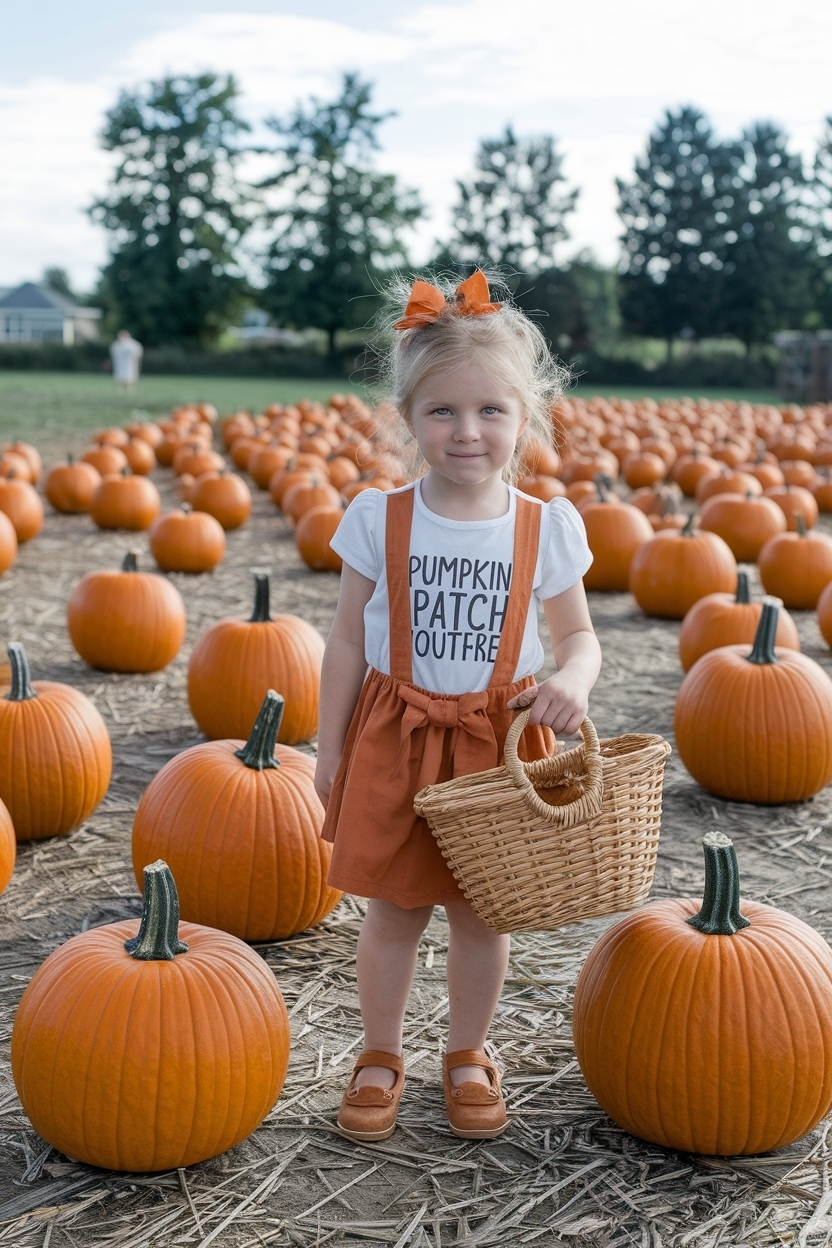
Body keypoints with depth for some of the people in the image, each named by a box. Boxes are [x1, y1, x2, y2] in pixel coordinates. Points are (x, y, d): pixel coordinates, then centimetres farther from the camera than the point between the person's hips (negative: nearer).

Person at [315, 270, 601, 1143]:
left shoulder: (549, 528, -6)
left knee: (481, 912, 12)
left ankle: (467, 1054, 35)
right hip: (392, 737, 0)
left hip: (498, 741, 1)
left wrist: (573, 677, -20)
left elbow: (577, 632, 3)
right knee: (392, 911, 10)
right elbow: (349, 639, -1)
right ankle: (380, 1055, 31)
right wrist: (331, 748, 1)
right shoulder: (377, 520, -8)